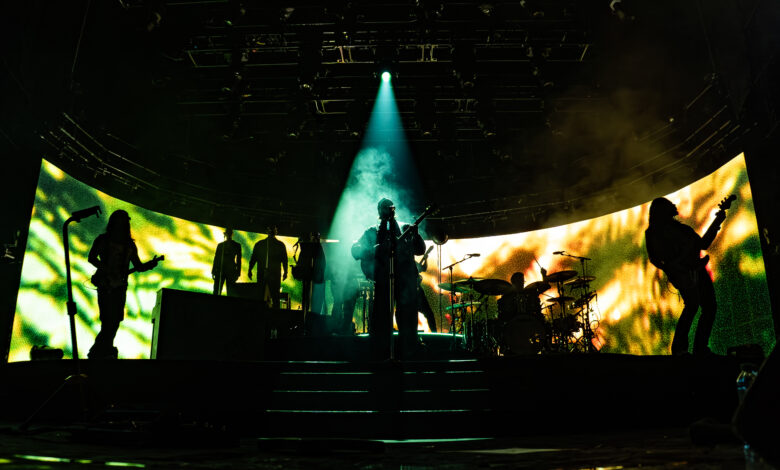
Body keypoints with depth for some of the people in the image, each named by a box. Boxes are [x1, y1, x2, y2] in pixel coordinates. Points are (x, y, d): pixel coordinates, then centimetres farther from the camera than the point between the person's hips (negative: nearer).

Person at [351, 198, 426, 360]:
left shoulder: (405, 229, 19)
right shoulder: (372, 232, 17)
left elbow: (420, 250, 13)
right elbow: (356, 251, 6)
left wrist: (416, 235, -7)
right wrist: (375, 249, -12)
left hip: (406, 278, 1)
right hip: (383, 278, 0)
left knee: (407, 316, -5)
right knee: (381, 318, -5)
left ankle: (406, 356, 0)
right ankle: (381, 356, 2)